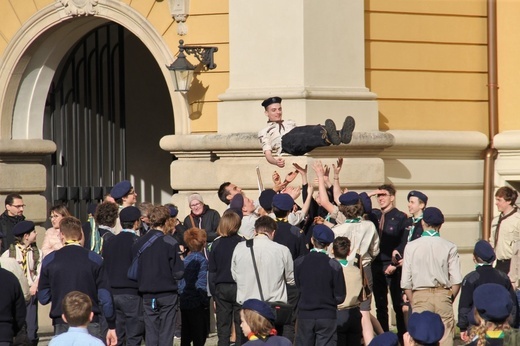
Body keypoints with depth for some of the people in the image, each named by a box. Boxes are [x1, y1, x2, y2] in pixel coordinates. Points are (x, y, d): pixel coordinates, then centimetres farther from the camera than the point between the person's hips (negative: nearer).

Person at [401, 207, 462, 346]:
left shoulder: (411, 247, -2)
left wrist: (413, 303, 10)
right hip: (443, 295, 0)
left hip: (420, 296, 0)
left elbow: (406, 282, -2)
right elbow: (457, 280, -4)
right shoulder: (449, 247, -1)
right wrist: (450, 299, 11)